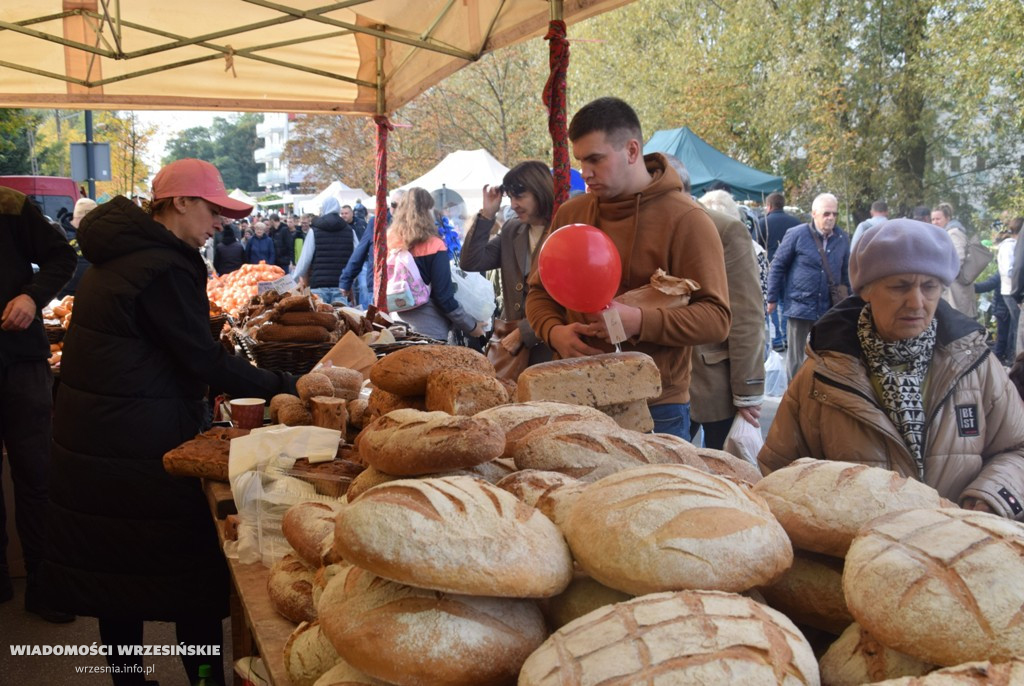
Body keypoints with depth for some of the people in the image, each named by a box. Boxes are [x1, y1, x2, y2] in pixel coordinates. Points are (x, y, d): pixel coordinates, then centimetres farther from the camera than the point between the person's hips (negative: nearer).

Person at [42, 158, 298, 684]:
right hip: (140, 444, -10)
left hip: (89, 439, 10)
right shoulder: (164, 269, -18)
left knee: (116, 570, 18)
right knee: (193, 578, 3)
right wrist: (281, 385, -9)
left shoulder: (118, 256, 13)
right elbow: (205, 362, -17)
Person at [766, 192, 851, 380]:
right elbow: (778, 266, -2)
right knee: (795, 357, 6)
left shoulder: (842, 239, 5)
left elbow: (846, 273, 15)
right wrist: (772, 299, -3)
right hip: (800, 306, -3)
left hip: (829, 309, 4)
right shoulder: (797, 235, -7)